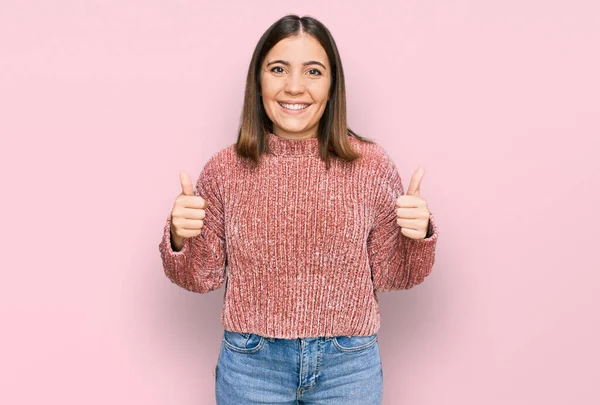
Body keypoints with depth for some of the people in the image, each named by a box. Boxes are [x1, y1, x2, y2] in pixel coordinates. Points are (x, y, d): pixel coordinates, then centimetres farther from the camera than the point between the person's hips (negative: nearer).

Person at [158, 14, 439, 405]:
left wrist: (419, 237, -19)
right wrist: (180, 240, -17)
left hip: (349, 365, 1)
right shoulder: (225, 169, -7)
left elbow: (389, 275, 0)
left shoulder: (371, 165, -8)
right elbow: (203, 277, 1)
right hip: (250, 365, 0)